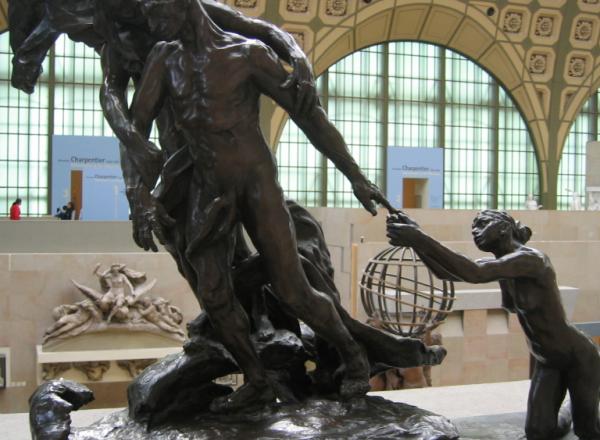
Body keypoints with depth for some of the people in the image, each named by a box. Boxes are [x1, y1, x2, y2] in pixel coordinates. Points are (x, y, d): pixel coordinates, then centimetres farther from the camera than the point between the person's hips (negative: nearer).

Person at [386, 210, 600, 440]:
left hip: (577, 356, -7)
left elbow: (474, 273, -42)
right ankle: (565, 415, 35)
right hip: (546, 362, 7)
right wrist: (416, 238, -26)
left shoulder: (530, 258, -28)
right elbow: (447, 273, -11)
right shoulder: (500, 266, -2)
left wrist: (421, 239, -47)